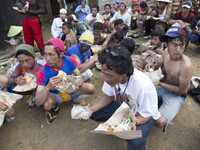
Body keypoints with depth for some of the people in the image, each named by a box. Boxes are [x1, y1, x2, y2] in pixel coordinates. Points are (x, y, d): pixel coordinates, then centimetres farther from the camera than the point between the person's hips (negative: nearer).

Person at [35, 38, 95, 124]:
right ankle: (54, 108, 3)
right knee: (47, 104, -36)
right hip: (55, 95, -2)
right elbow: (38, 103, -30)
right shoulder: (43, 72, -29)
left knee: (91, 88, -19)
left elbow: (80, 77, -10)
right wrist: (48, 87, -50)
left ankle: (76, 97, 13)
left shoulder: (69, 61, -22)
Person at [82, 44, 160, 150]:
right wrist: (91, 110, -18)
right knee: (94, 113, -10)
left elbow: (147, 115, -21)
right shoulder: (111, 75, -22)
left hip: (143, 114, -5)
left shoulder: (142, 85, -38)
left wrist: (134, 122, -43)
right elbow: (108, 97, -4)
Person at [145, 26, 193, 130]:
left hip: (176, 95, -5)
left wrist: (160, 84, -26)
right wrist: (153, 65, -17)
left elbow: (181, 90, -19)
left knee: (160, 122, -23)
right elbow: (158, 64, 8)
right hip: (161, 87, 6)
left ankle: (171, 113, 9)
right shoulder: (167, 52, -13)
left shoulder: (186, 65, -30)